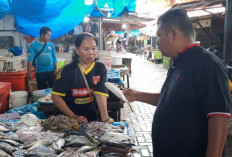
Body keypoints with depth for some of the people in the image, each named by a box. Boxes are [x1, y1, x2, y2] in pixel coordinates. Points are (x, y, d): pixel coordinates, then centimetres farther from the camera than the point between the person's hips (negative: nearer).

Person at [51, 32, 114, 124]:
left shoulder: (100, 68, 2)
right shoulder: (67, 70, -3)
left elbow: (100, 94, -8)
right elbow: (56, 96, -5)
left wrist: (105, 119, -20)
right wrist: (74, 117, -12)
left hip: (92, 118, 2)